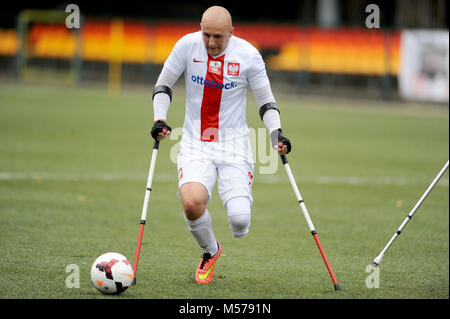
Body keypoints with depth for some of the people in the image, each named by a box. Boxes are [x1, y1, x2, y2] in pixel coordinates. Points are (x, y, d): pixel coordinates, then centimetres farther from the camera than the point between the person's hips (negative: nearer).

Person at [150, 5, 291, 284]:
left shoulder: (248, 54, -7)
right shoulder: (187, 46, -6)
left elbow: (266, 101, 3)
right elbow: (163, 85, 9)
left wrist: (277, 134, -11)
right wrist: (160, 120, -5)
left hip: (234, 146, -1)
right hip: (195, 144, 1)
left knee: (239, 220, -18)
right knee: (191, 202, -27)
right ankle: (210, 251, 6)